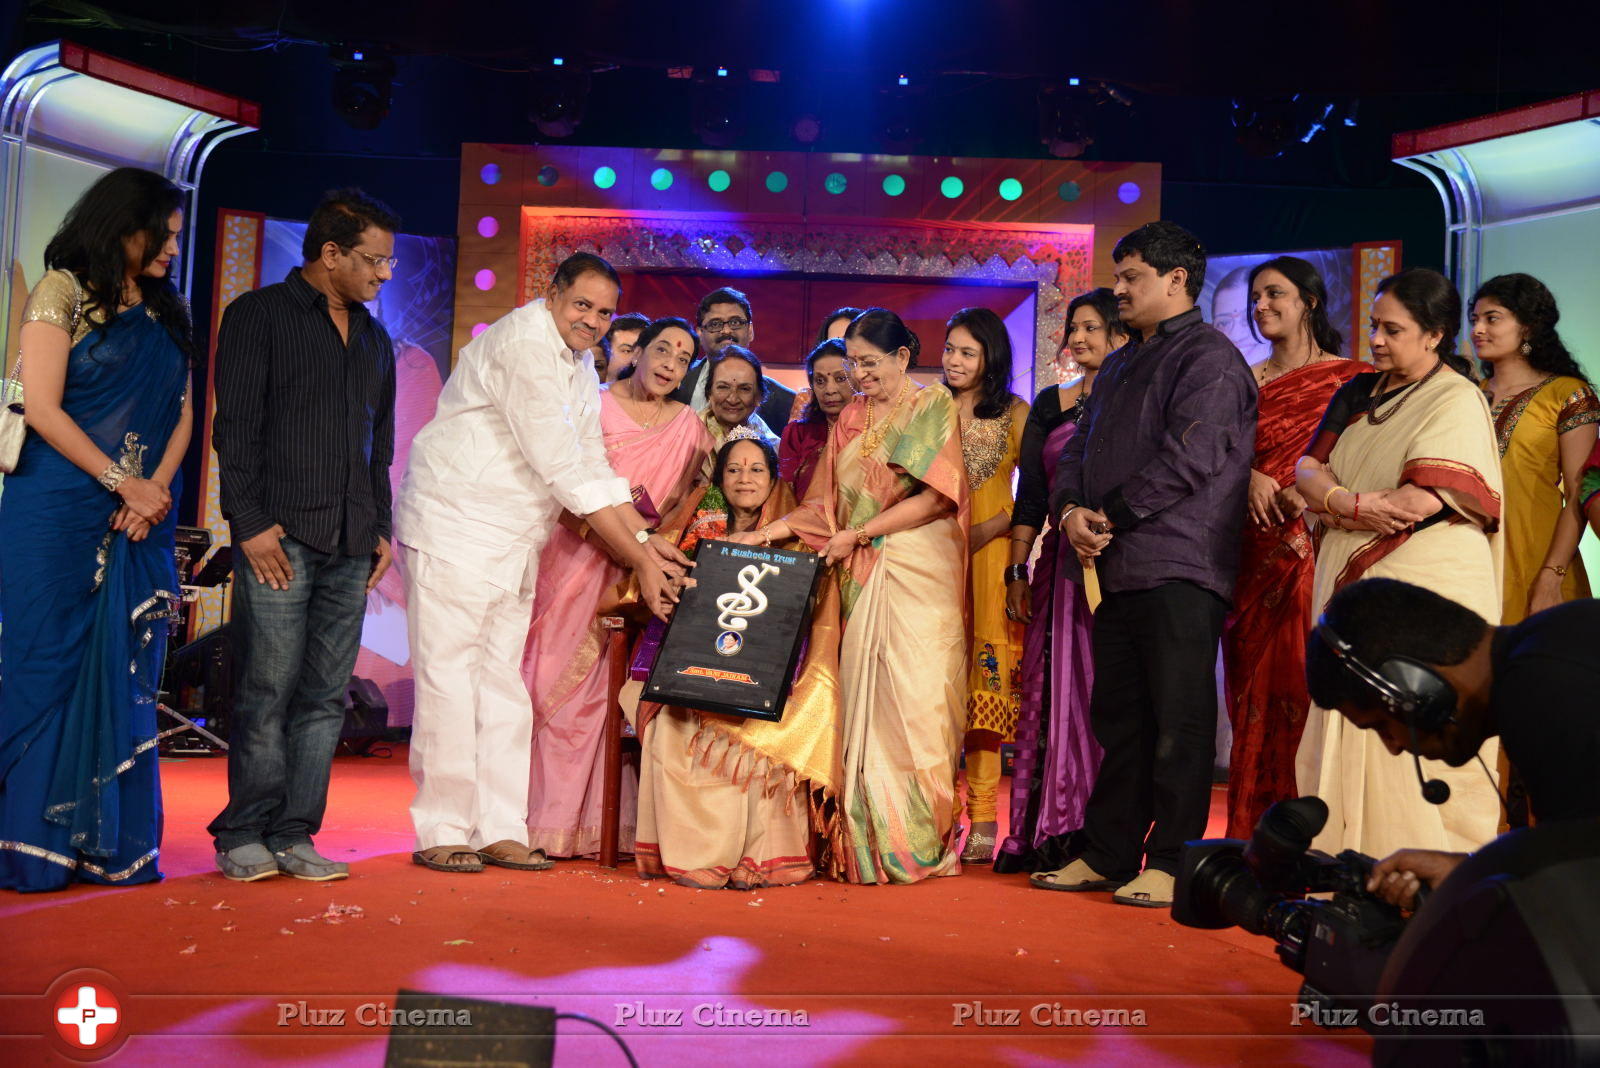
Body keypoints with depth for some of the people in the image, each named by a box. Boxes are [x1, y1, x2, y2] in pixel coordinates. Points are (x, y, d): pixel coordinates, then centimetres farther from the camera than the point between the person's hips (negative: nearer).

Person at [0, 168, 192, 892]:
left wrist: (155, 490, -5)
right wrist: (122, 482, -11)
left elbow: (182, 412, 11)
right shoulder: (65, 291, 0)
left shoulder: (169, 313, 17)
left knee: (125, 678, 4)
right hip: (59, 516, -5)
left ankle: (113, 842, 9)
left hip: (141, 520, 5)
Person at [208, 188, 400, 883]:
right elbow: (235, 428, -4)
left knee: (326, 696, 4)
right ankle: (243, 836, 6)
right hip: (280, 536, -6)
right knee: (269, 690, -5)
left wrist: (381, 526, 15)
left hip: (350, 545, 6)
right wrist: (251, 523, -12)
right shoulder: (259, 316, 3)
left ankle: (293, 835, 11)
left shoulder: (374, 338, 20)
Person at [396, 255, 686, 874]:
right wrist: (638, 560, -21)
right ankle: (442, 832, 4)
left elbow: (594, 465, 12)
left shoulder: (579, 366, 12)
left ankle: (499, 831, 12)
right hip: (454, 526, -9)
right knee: (449, 675, -6)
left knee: (503, 680, 8)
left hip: (516, 541, 9)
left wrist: (646, 539, -1)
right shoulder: (523, 346, -18)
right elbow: (565, 470, -22)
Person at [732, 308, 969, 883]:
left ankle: (921, 844, -2)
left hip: (919, 571, -4)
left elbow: (935, 497, -7)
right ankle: (870, 843, 1)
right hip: (860, 577, 4)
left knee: (914, 694, -9)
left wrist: (857, 535, -8)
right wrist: (769, 532, 1)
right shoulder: (851, 418, 18)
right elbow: (826, 503, 15)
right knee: (863, 699, -2)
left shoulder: (934, 405, 3)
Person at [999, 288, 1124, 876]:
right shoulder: (1049, 404, 15)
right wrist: (1017, 571, 8)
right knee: (1053, 693, 3)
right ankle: (1049, 835, 9)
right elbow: (1030, 496, 14)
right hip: (1061, 561, 4)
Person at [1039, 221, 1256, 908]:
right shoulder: (1120, 366, 24)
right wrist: (1071, 509, -2)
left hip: (1178, 568, -9)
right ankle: (1106, 856, 20)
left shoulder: (1209, 357, -5)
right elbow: (1079, 450, 20)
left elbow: (1189, 458, -17)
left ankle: (1170, 863, 5)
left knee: (1178, 724, -3)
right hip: (1115, 569, 9)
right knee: (1118, 718, 12)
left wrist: (1110, 515, -12)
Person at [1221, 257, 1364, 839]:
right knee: (1251, 690, 5)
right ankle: (1252, 841, 14)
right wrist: (1249, 477, -10)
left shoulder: (1349, 378, 3)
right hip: (1251, 555, 4)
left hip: (1312, 549, -4)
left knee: (1301, 688, -7)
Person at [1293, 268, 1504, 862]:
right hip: (1352, 583, 7)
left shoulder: (1457, 400, -5)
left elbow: (1424, 500, -17)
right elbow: (1308, 468, 7)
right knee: (1346, 730, 5)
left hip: (1428, 582, -7)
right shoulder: (1358, 395, 17)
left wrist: (1337, 505, -7)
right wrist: (1351, 502, -12)